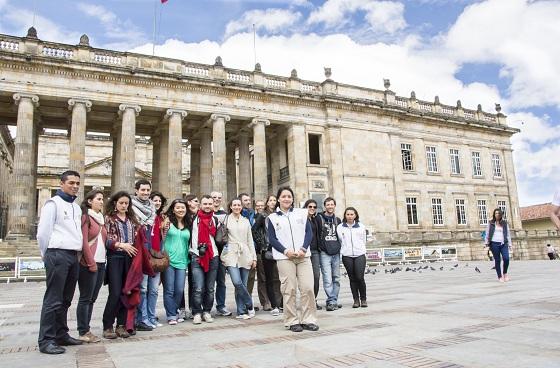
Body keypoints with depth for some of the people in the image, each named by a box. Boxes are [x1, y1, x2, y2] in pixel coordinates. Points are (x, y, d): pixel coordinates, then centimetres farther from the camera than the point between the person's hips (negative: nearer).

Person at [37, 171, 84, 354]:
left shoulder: (77, 207, 18)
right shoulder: (53, 203, -4)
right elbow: (43, 232, -6)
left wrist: (77, 253, 13)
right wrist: (47, 255, 1)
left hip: (73, 256, 7)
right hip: (58, 255, -7)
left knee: (65, 299, 12)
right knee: (53, 300, -6)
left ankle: (61, 334, 21)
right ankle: (46, 341, -1)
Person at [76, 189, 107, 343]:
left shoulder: (101, 218, 17)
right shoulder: (85, 217, -6)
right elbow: (84, 242, -12)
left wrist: (102, 260, 9)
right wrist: (91, 263, -14)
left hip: (100, 263, 8)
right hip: (88, 264, -7)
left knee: (92, 299, 11)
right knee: (85, 299, -1)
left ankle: (86, 329, 18)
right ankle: (83, 332, 7)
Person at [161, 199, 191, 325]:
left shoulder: (188, 225, 10)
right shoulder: (168, 221, -2)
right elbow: (161, 239, 1)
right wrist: (164, 228, -14)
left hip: (182, 261, 4)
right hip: (168, 260, -3)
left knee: (180, 290, 3)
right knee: (169, 290, 1)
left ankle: (174, 312, 22)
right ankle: (171, 315, 12)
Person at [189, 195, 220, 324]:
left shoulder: (216, 220, 12)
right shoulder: (193, 219, 2)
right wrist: (198, 248, -3)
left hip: (213, 257, 3)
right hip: (197, 257, -3)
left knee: (210, 288, 8)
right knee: (198, 288, -8)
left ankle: (207, 311, 20)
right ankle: (197, 313, 5)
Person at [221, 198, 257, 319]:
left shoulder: (246, 221, 15)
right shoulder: (226, 219, 5)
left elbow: (250, 240, 15)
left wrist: (254, 257, 11)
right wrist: (222, 255, -6)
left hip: (245, 255, 3)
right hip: (231, 254, -3)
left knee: (243, 284, 2)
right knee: (237, 282, -16)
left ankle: (242, 312, 13)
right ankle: (249, 305, 3)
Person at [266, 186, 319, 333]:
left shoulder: (302, 213, 13)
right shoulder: (272, 218, 9)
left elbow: (309, 232, 7)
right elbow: (272, 239, 2)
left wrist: (303, 249, -8)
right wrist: (286, 251, -11)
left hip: (303, 256, 2)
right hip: (284, 257, -1)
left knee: (308, 288, -4)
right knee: (289, 290, -2)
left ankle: (308, 319, 8)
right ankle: (292, 321, 8)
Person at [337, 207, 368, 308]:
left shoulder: (361, 227, 9)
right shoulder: (340, 227, 4)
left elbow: (363, 241, 16)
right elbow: (339, 241, 9)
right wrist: (344, 249, 5)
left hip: (360, 255, 0)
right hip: (347, 256, 0)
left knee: (360, 278, -8)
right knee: (352, 278, 4)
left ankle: (363, 299, 10)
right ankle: (356, 300, 13)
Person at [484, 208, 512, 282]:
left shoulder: (504, 223, 12)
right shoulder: (491, 223, 7)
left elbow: (508, 234, 13)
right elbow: (487, 233, 7)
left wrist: (509, 243, 7)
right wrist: (486, 243, 1)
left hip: (503, 244, 1)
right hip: (494, 244, -1)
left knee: (506, 259, -14)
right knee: (497, 260, 1)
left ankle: (505, 273, 11)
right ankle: (500, 276, 11)